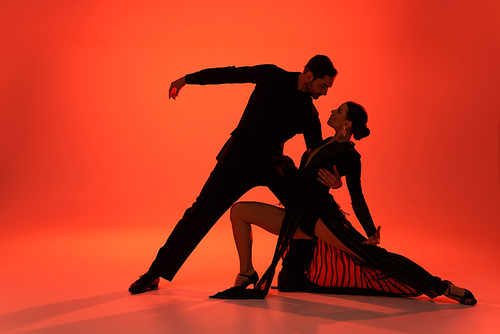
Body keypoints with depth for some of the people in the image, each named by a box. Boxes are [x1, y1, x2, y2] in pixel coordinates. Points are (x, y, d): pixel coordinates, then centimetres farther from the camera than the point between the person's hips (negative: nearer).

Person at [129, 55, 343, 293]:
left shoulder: (309, 115, 1)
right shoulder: (273, 77, -7)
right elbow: (230, 74, 1)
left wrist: (331, 179, -21)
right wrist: (186, 79, 6)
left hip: (273, 164, 4)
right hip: (239, 159, -4)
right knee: (200, 213, -6)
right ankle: (155, 273, 4)